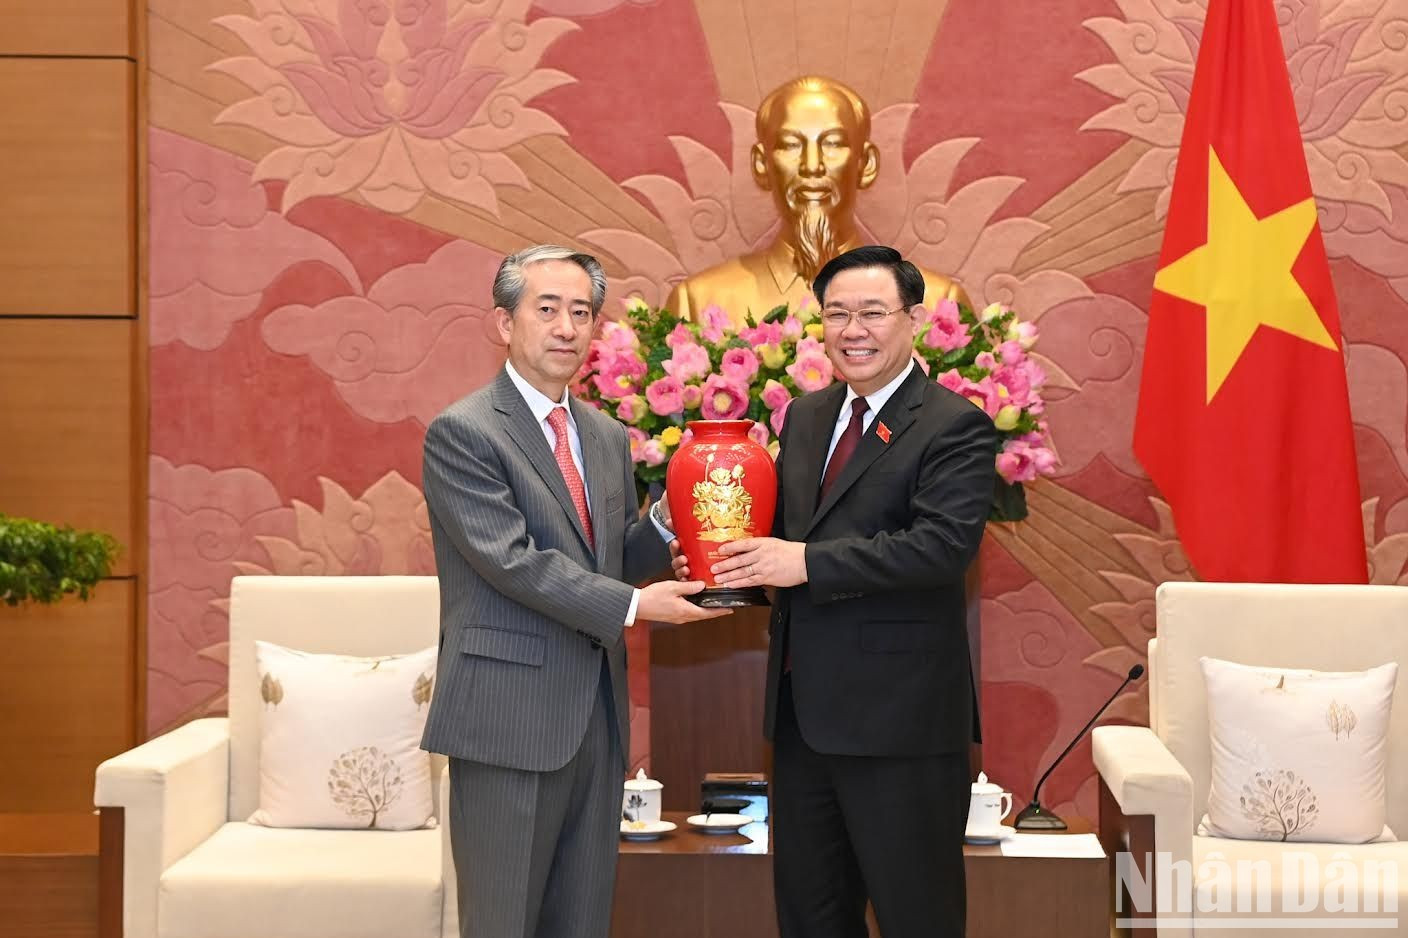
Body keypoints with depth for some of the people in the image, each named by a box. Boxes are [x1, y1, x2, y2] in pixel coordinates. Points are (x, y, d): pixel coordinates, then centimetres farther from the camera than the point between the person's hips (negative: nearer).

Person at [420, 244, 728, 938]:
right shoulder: (461, 432, -9)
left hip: (597, 716, 7)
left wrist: (668, 518, -1)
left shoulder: (608, 437, 14)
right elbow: (512, 560, -17)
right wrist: (633, 606, -21)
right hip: (510, 717, -7)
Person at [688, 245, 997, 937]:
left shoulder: (955, 427, -10)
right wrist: (728, 566, -2)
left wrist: (807, 563, -24)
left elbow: (944, 544, -23)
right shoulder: (805, 418, 13)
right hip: (802, 710, 8)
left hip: (899, 716, -7)